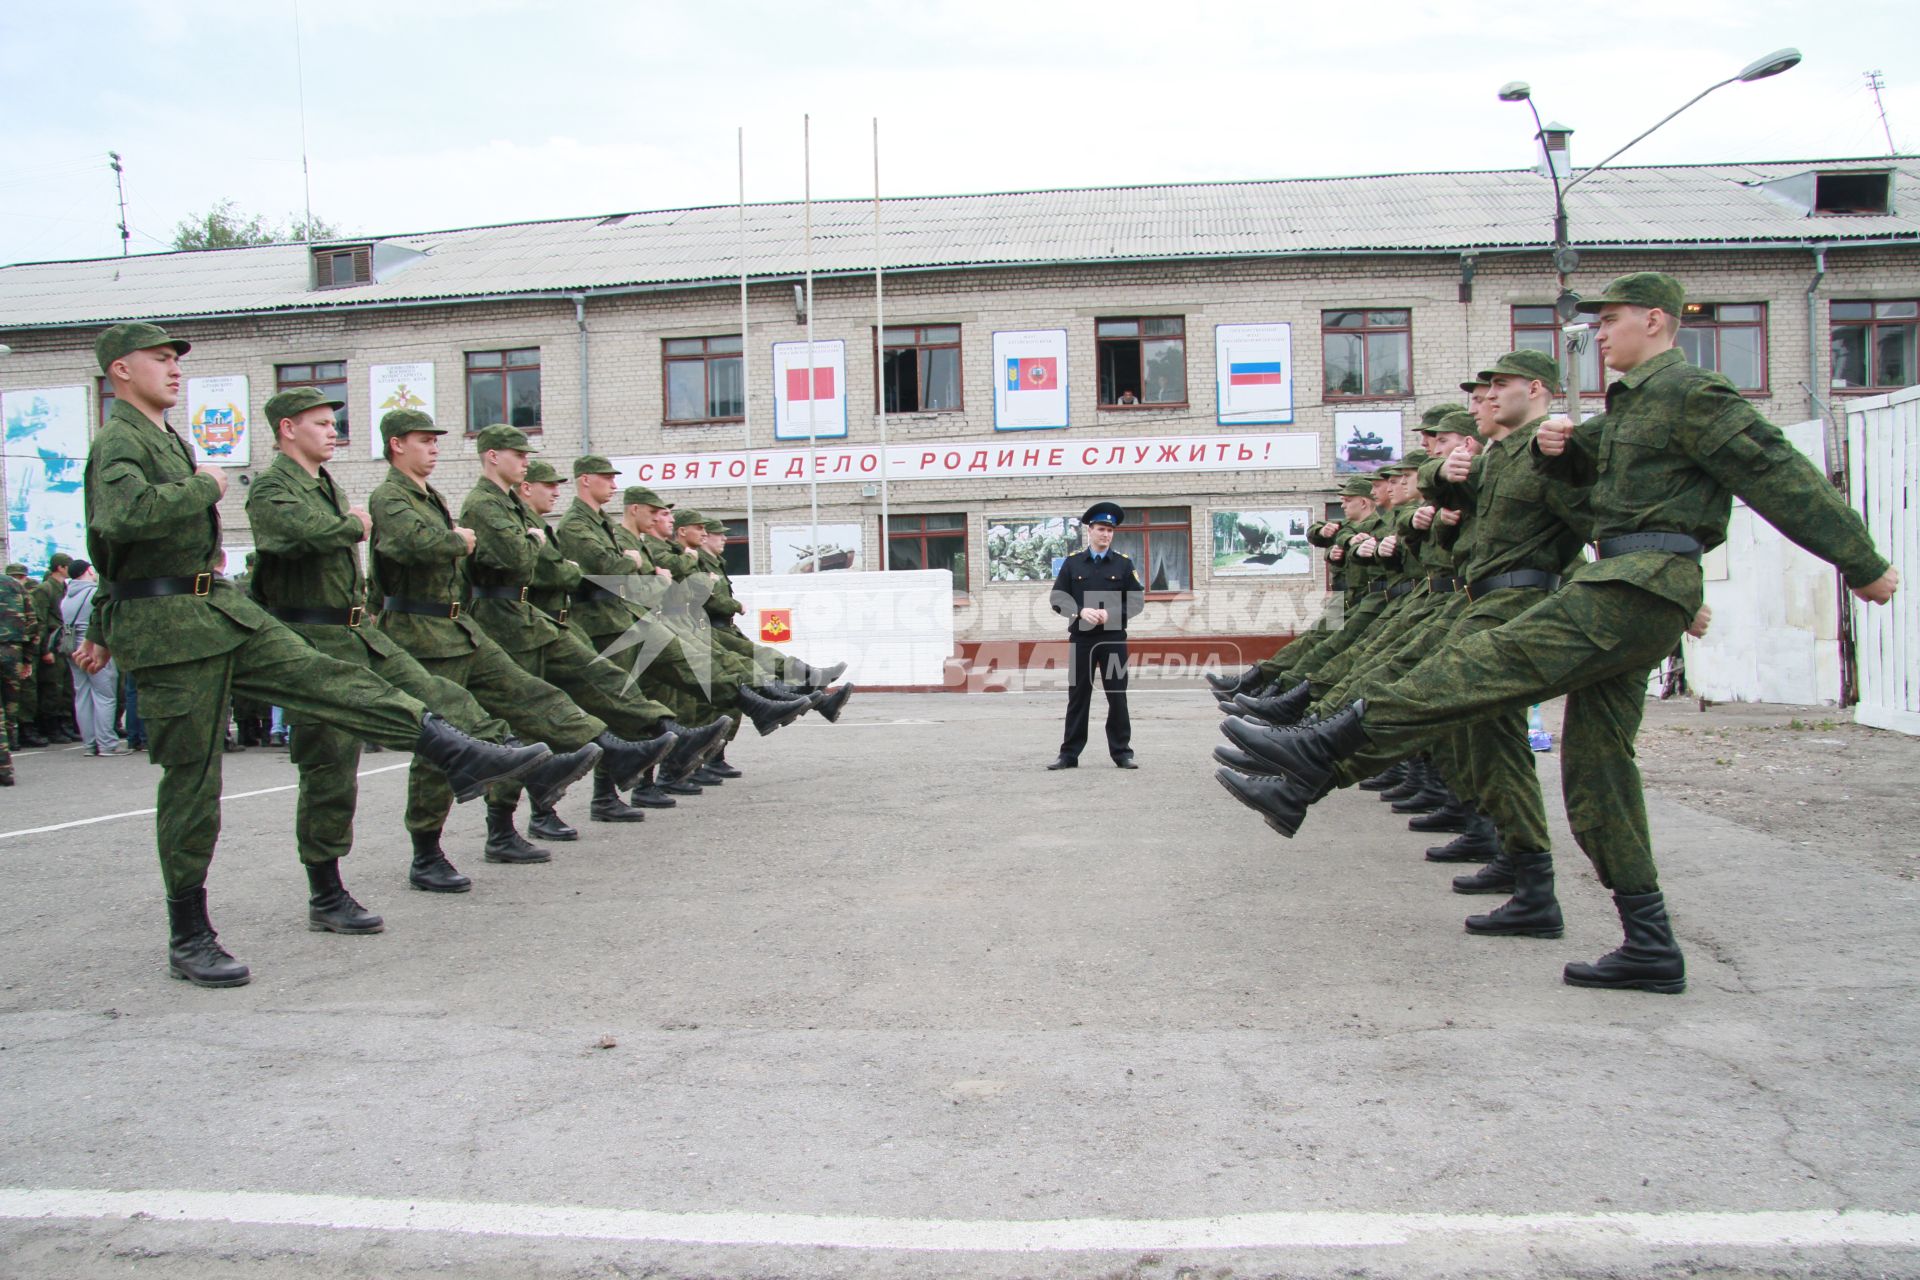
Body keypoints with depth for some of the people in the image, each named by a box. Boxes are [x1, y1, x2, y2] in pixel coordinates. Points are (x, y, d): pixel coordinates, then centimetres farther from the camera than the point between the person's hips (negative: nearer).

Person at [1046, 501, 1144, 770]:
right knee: (1078, 696, 4)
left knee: (1117, 696, 2)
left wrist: (1111, 613, -14)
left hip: (1114, 638, 0)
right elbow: (1057, 598, 2)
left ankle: (1122, 752, 11)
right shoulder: (1072, 562, 6)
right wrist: (1080, 611, -15)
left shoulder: (1124, 563, 5)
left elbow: (1137, 601, 2)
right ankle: (1069, 754, 9)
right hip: (1081, 638, 0)